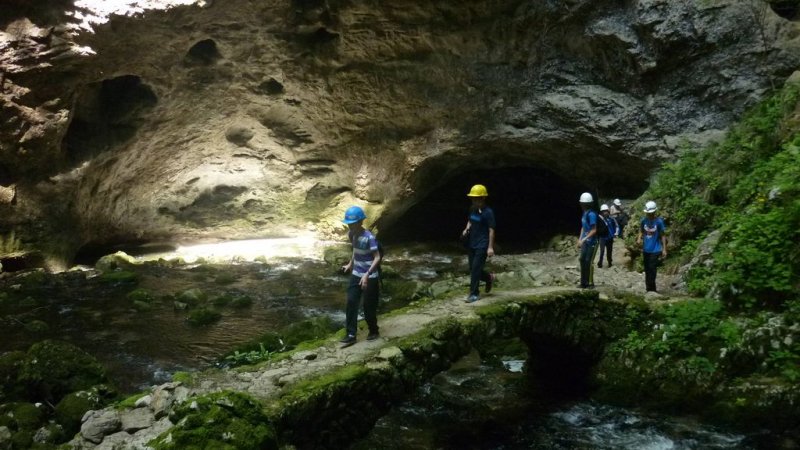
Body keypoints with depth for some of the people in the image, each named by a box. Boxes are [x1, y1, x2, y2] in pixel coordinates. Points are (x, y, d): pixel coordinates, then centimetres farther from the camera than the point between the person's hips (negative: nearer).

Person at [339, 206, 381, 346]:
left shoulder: (369, 237, -23)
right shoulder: (351, 235, 0)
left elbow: (377, 258, -23)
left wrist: (367, 275, -30)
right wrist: (350, 264, 21)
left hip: (369, 277, -6)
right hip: (356, 274, 7)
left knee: (368, 306, 4)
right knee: (351, 303, 1)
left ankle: (374, 331, 26)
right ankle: (351, 334, 8)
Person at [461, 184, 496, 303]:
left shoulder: (488, 212, -15)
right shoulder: (472, 209, 6)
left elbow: (491, 230, -15)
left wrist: (490, 247, -18)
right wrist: (466, 229, 3)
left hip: (482, 245, -7)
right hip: (471, 244, 8)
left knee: (475, 269, -9)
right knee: (473, 269, 12)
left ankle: (474, 294, 0)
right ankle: (490, 278, 38)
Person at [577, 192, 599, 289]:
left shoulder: (591, 214, -18)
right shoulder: (584, 213, 10)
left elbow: (594, 230, -19)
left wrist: (583, 239, -21)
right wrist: (580, 239, 13)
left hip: (591, 242, -9)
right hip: (585, 242, 9)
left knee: (588, 262, -5)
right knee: (582, 260, 9)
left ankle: (590, 283, 4)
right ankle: (584, 283, 17)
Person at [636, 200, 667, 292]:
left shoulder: (659, 221, -9)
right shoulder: (644, 221, 0)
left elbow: (663, 235, -4)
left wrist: (664, 249, -6)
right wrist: (639, 239, -9)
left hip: (655, 250, -4)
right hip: (646, 249, 4)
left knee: (652, 269, -9)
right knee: (647, 270, 11)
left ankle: (651, 289, 0)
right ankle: (649, 289, 22)